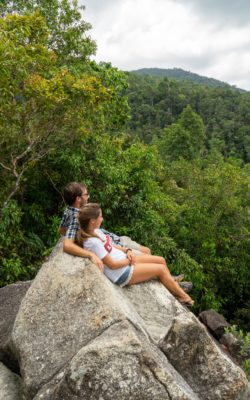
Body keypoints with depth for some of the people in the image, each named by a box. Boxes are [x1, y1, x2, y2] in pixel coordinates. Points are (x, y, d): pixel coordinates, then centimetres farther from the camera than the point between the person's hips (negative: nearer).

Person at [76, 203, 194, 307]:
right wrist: (130, 260, -10)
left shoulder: (95, 231, -1)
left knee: (161, 260, 9)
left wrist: (127, 251, -3)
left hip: (124, 259, 9)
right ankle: (183, 296, 20)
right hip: (122, 273, -9)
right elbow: (112, 265, -24)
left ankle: (173, 284, 30)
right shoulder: (92, 242, -29)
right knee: (161, 269, -1)